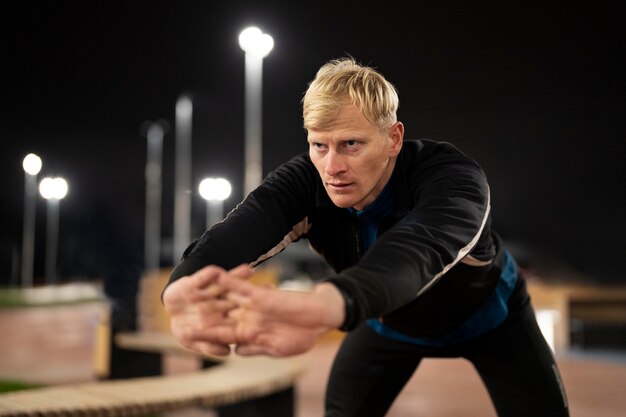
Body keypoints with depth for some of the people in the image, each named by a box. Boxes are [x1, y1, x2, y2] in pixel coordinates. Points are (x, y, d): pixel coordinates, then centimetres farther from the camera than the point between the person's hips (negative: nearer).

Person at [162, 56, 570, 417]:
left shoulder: (451, 174, -40)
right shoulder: (304, 181, -30)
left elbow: (421, 245, -63)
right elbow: (241, 227, -51)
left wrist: (329, 303, -85)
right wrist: (188, 286, -75)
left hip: (485, 313, -2)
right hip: (391, 321, 3)